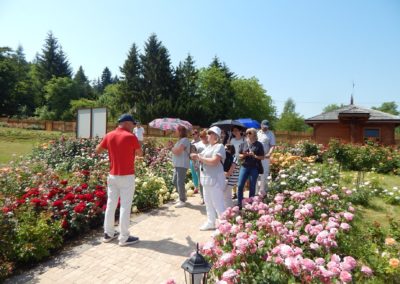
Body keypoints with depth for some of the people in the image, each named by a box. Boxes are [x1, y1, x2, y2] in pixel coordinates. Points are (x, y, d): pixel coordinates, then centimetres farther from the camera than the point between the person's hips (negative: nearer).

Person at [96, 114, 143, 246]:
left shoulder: (109, 136, 2)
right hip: (127, 177, -6)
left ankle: (108, 233, 27)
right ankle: (124, 237, 10)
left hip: (112, 176, 6)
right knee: (125, 206, 1)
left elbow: (97, 150, 14)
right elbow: (140, 153, -1)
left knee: (111, 204, 14)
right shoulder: (131, 137, -14)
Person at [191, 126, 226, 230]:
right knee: (208, 203, 18)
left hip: (215, 180, -10)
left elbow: (213, 161, -26)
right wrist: (197, 157, -1)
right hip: (207, 179, 10)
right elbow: (204, 159, 19)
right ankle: (210, 223, 31)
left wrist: (199, 157, -19)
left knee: (218, 204, -5)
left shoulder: (219, 146, -14)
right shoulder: (209, 147, 16)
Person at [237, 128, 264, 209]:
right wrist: (244, 155, -11)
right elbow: (239, 155, 10)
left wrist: (254, 156, -17)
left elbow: (262, 157, -2)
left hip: (254, 168, -2)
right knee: (240, 186, -2)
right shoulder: (243, 144, 7)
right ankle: (239, 204, 11)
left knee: (252, 187, 6)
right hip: (244, 166, 2)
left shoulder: (258, 145, -1)